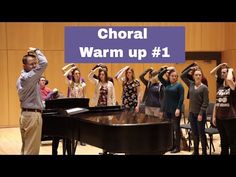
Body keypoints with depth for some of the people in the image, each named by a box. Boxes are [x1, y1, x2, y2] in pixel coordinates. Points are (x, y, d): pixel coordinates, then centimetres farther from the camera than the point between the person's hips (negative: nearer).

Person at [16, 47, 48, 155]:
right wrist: (36, 51, -10)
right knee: (32, 150, -4)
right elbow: (44, 63, -26)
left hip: (25, 114, 10)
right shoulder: (28, 77, -18)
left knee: (26, 147, 17)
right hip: (33, 115, -10)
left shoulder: (21, 78, 13)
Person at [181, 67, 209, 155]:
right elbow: (182, 76, 11)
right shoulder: (191, 84, 5)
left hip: (200, 114, -5)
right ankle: (196, 151, 23)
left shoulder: (204, 87, -9)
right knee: (195, 133, 13)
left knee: (201, 133, 3)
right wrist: (190, 68, 3)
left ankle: (204, 152, 13)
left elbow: (205, 102, -12)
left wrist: (201, 114, -17)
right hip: (192, 113, 5)